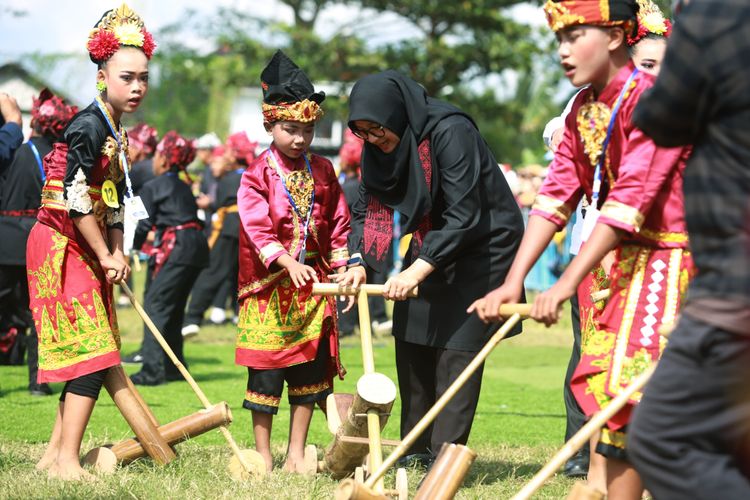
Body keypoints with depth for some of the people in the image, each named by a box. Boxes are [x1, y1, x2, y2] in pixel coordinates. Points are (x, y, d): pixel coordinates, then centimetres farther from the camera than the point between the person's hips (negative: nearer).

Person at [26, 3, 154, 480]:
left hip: (88, 251, 9)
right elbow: (76, 198, -21)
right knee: (91, 352, -12)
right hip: (62, 248, -9)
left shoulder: (117, 133, 13)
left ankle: (56, 453, 16)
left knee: (89, 357, 10)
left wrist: (118, 252, 6)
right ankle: (67, 461, -10)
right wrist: (106, 255, -15)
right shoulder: (89, 126, -17)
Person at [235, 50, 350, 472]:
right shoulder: (258, 174, -5)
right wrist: (288, 261, -28)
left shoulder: (323, 172, 8)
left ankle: (296, 454, 15)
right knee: (266, 371, 0)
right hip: (269, 287, -4)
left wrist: (342, 271, 8)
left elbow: (338, 225, 14)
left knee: (310, 370, 6)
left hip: (313, 283, 4)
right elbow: (257, 228, -15)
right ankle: (263, 454, 10)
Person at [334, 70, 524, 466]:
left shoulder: (450, 133, -28)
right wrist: (358, 262, -15)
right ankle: (417, 448, 15)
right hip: (429, 247, 8)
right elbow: (365, 207, 2)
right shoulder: (380, 147, -6)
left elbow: (463, 217, -30)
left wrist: (416, 271, -33)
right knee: (410, 340, 6)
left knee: (457, 345, -11)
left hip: (481, 244, -8)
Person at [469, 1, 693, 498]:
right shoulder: (582, 108, 9)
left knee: (625, 388, -14)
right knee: (599, 381, 7)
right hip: (607, 261, 8)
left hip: (659, 261, -8)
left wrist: (567, 283, -29)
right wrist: (513, 281, -7)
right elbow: (556, 196, 3)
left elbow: (630, 200, -26)